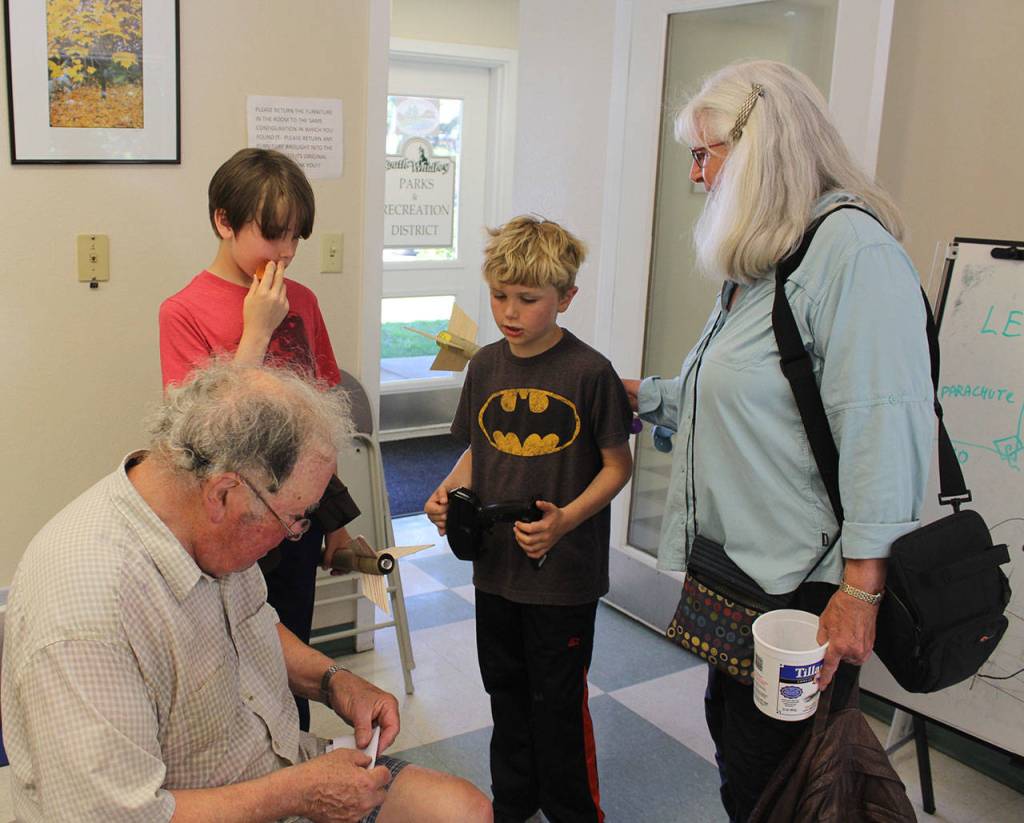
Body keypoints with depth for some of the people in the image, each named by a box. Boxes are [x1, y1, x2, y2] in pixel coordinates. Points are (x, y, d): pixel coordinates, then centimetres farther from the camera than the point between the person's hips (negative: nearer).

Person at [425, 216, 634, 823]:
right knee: (506, 688, 20)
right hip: (496, 562, 5)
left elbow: (617, 463, -9)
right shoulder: (486, 366, 1)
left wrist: (565, 520, -23)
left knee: (557, 701, 7)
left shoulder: (588, 371, -15)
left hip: (564, 570, -5)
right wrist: (449, 493, -7)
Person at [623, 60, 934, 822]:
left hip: (805, 584, -10)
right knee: (731, 737, 20)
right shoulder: (759, 260, 15)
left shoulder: (852, 247, -17)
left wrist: (860, 588, -25)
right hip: (739, 567, 10)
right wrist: (639, 394, 21)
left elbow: (883, 423, -24)